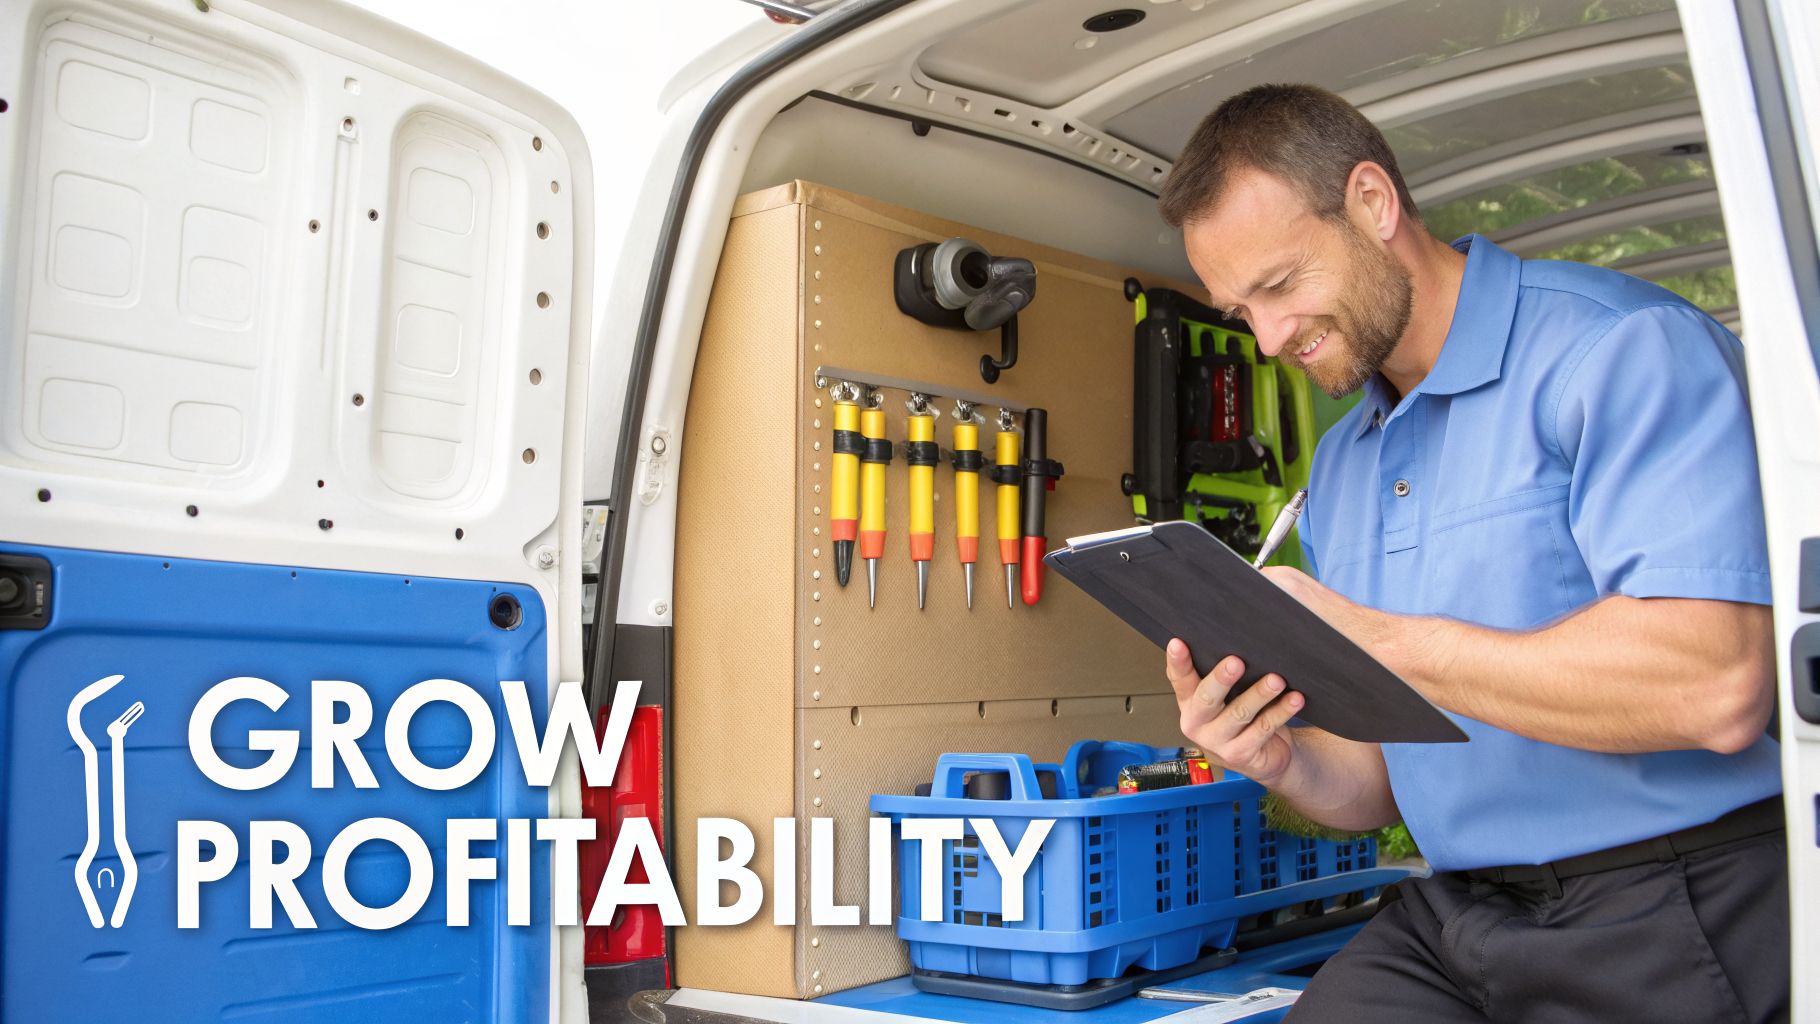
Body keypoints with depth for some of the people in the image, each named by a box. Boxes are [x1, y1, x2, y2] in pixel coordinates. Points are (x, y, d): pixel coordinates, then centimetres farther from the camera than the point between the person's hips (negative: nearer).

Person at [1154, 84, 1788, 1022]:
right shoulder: (1335, 470, 13)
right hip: (1452, 915, 5)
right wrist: (1284, 763, -7)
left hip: (1668, 929, -4)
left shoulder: (1620, 346, -10)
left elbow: (1714, 684, -24)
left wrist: (1373, 638, -19)